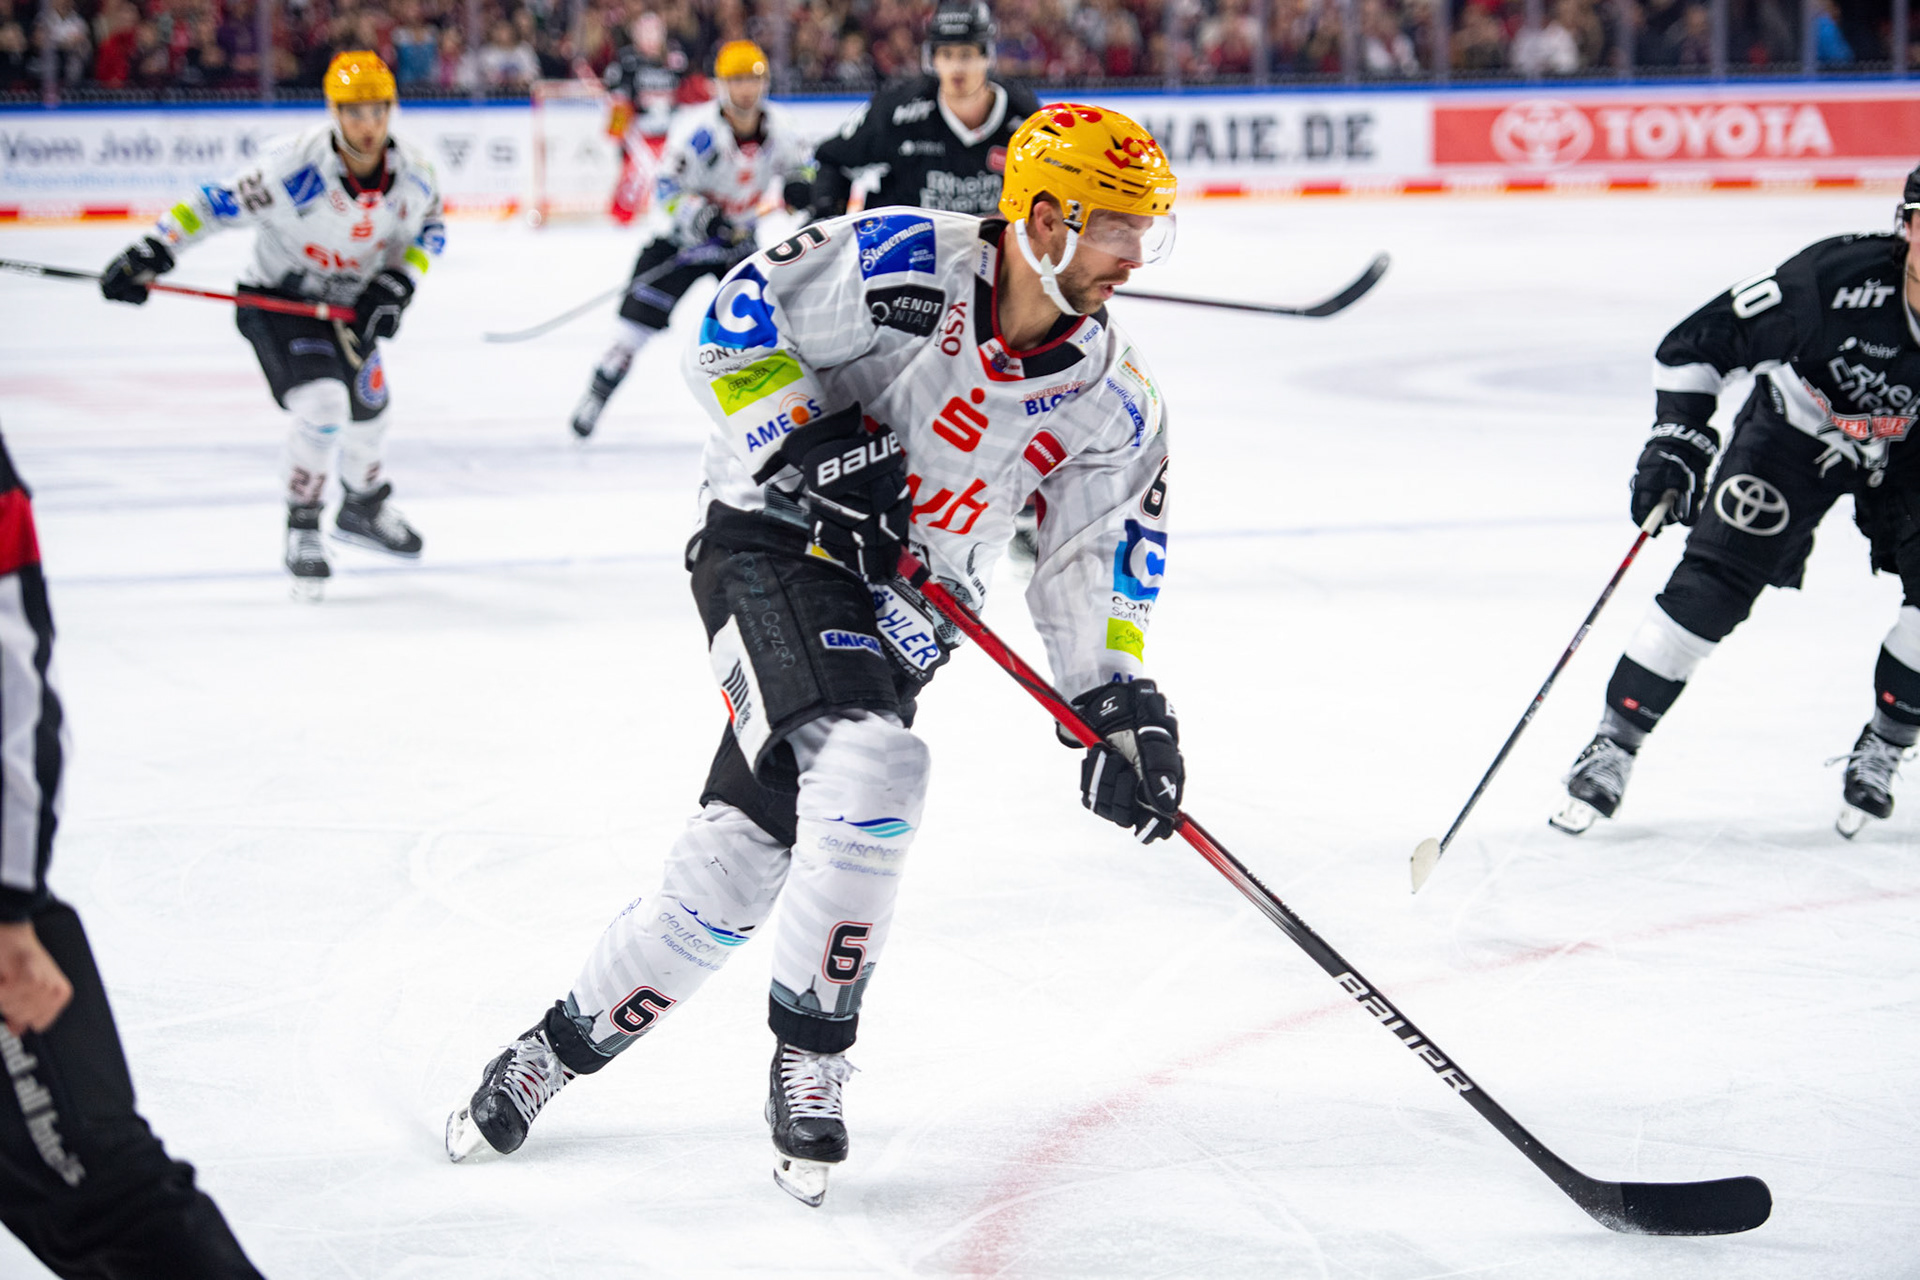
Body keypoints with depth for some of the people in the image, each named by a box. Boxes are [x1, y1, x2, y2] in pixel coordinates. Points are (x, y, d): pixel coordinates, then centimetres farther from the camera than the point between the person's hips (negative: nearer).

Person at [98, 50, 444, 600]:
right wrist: (151, 253, -34)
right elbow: (217, 204, -27)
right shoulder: (296, 167, -31)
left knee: (367, 405, 19)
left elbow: (429, 228, 3)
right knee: (321, 403, -24)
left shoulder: (413, 174, -15)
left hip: (350, 302, 6)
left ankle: (364, 508, 48)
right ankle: (301, 530, -5)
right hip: (276, 300, -6)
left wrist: (396, 284, -11)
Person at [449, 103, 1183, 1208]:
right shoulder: (909, 266, -17)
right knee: (870, 771, -27)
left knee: (738, 864, 0)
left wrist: (1122, 705, -3)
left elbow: (1096, 558, 6)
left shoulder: (1113, 402, -1)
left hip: (898, 620, 6)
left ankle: (565, 1045, 20)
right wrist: (799, 441, -23)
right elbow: (732, 325, -12)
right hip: (776, 548, -5)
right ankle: (810, 1054, -8)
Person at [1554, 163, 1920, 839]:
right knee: (1710, 585, -13)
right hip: (1794, 430, -3)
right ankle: (1614, 744, 1)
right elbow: (1697, 345, -23)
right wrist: (1677, 439, -30)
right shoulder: (1832, 279, -33)